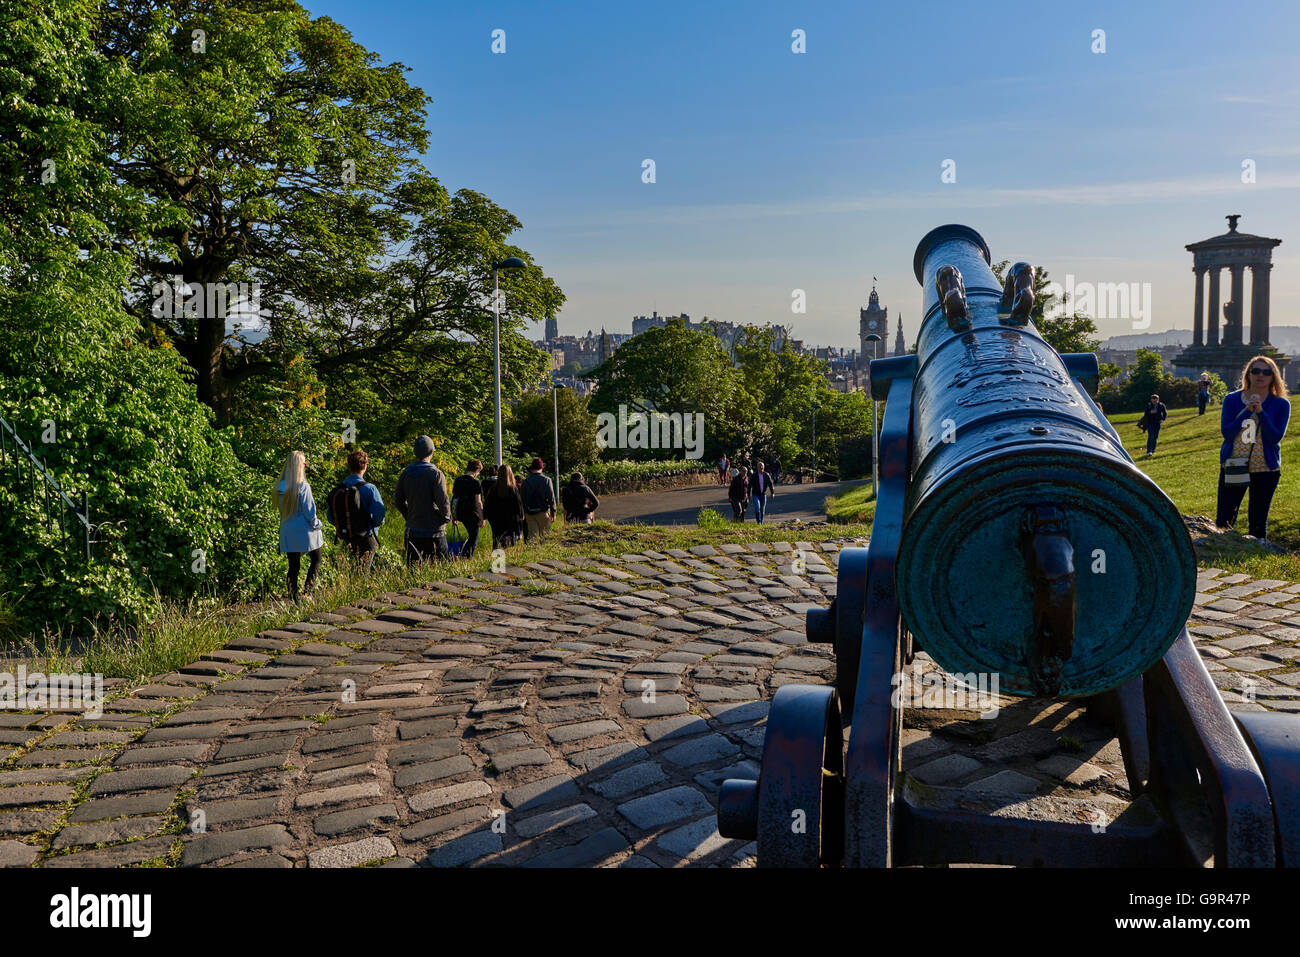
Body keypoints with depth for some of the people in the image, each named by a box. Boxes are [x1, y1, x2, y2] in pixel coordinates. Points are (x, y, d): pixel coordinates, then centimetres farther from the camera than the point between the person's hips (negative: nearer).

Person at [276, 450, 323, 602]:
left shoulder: (280, 487, 0)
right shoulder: (303, 486, -18)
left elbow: (280, 508, 10)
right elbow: (309, 511, -15)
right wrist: (317, 524, 0)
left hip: (287, 531, 5)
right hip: (304, 531, -5)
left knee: (293, 565, 11)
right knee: (316, 559, 12)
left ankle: (293, 598, 13)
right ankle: (306, 592, 2)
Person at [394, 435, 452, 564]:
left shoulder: (405, 473, 4)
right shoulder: (435, 473, -13)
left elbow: (398, 500, 10)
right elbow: (443, 501, -19)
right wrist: (447, 517, -2)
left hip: (412, 530, 5)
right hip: (434, 530, -5)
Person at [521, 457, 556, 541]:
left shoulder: (526, 481, 2)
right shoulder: (546, 480, -6)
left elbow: (522, 499, 7)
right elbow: (551, 497, -7)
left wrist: (523, 513, 15)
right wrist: (553, 512, 1)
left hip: (529, 513, 2)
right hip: (543, 512, -2)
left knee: (532, 535, 4)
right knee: (544, 535, 4)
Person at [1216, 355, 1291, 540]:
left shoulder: (1281, 405, 2)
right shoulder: (1232, 399, 3)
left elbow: (1276, 437, -10)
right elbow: (1226, 432, -8)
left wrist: (1260, 412, -18)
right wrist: (1247, 411, -16)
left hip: (1265, 469, 0)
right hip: (1233, 467, 0)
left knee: (1258, 522, 8)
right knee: (1224, 520, -3)